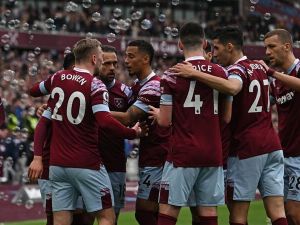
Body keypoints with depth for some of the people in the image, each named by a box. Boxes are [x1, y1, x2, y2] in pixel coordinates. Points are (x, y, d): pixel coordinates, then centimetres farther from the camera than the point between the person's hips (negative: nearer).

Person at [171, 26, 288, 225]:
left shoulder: (237, 69, -10)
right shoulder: (259, 67, 14)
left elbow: (232, 87, -36)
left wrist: (196, 74, -35)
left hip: (247, 149, -7)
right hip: (272, 145, 7)